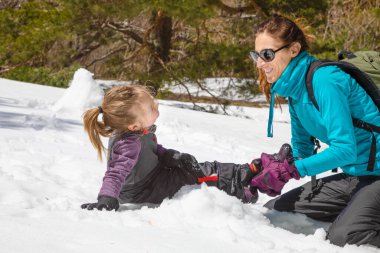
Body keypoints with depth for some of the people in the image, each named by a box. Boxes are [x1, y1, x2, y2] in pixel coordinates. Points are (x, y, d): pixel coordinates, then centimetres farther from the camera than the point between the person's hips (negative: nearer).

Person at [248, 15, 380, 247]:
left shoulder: (324, 80, -21)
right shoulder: (294, 88, 6)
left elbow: (345, 148, -25)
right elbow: (302, 149, 14)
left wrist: (288, 171, -24)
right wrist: (274, 168, -7)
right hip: (353, 175, 9)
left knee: (344, 236, -33)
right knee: (274, 210, 5)